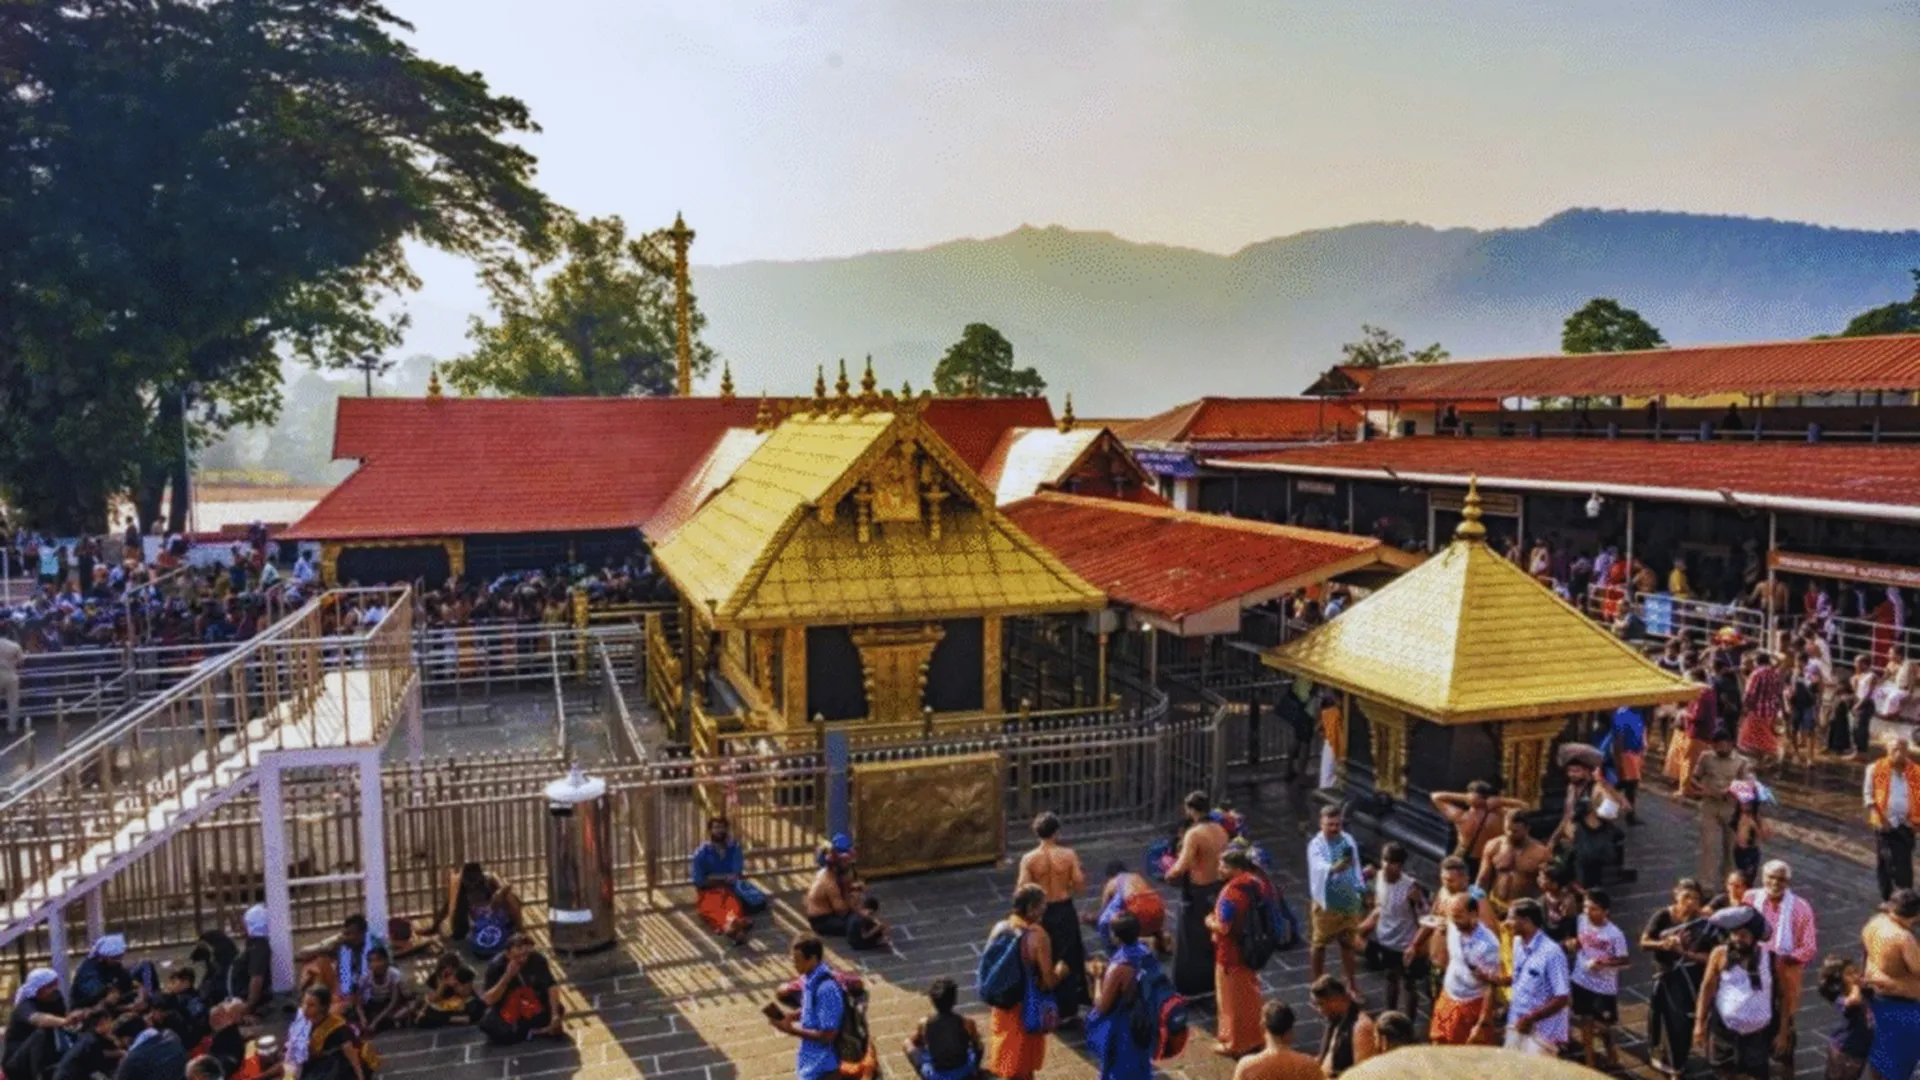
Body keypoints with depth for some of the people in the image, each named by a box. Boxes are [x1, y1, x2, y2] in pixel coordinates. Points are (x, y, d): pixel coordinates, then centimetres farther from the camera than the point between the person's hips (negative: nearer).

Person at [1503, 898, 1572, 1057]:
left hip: (1542, 1031, -7)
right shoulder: (1518, 943, 1)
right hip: (1517, 1025, 7)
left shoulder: (1551, 952, -22)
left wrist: (1531, 1018, -20)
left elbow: (1562, 998, -21)